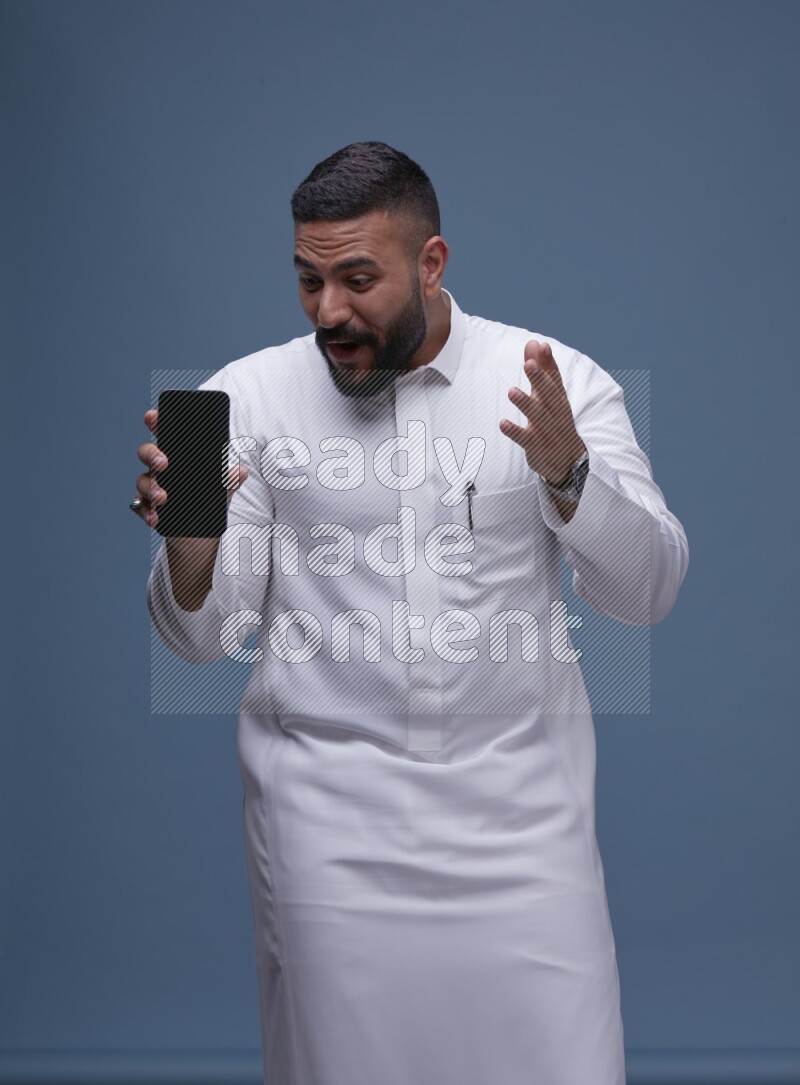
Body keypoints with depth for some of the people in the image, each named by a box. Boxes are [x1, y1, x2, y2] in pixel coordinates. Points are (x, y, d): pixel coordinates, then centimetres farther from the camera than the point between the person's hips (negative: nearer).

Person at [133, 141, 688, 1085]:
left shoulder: (557, 382, -1)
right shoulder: (249, 395, 0)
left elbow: (647, 592, -5)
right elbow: (203, 638, 1)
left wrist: (566, 471, -22)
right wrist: (188, 538, -20)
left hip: (520, 801, 0)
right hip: (330, 814, 0)